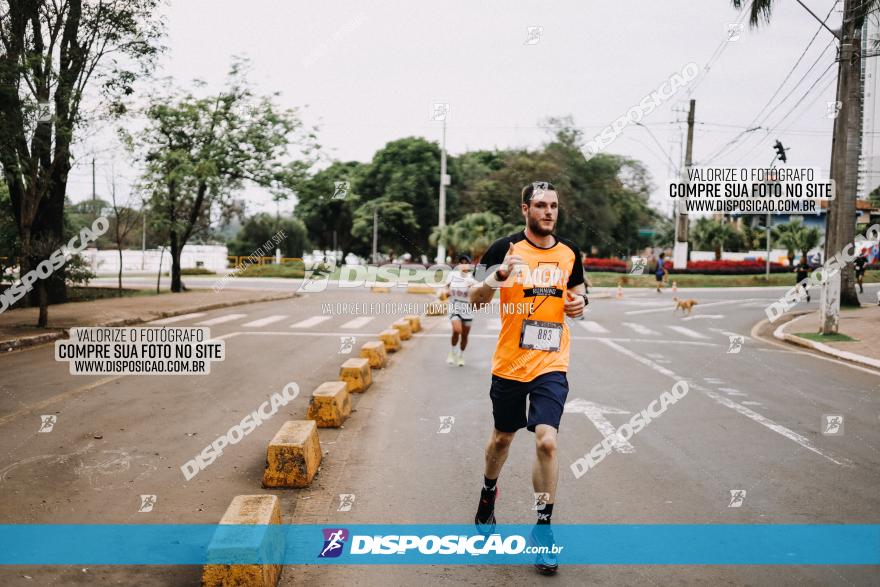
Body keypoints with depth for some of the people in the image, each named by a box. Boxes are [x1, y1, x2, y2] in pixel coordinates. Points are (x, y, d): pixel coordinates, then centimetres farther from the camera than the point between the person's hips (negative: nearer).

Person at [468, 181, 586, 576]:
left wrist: (579, 304, -3)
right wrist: (495, 279, -24)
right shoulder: (505, 248, -6)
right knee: (502, 437, 16)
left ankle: (543, 528, 4)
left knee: (546, 441, -13)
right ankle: (488, 492, 46)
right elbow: (475, 299, -4)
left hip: (551, 365, 1)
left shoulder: (569, 252, 4)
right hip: (509, 364, -1)